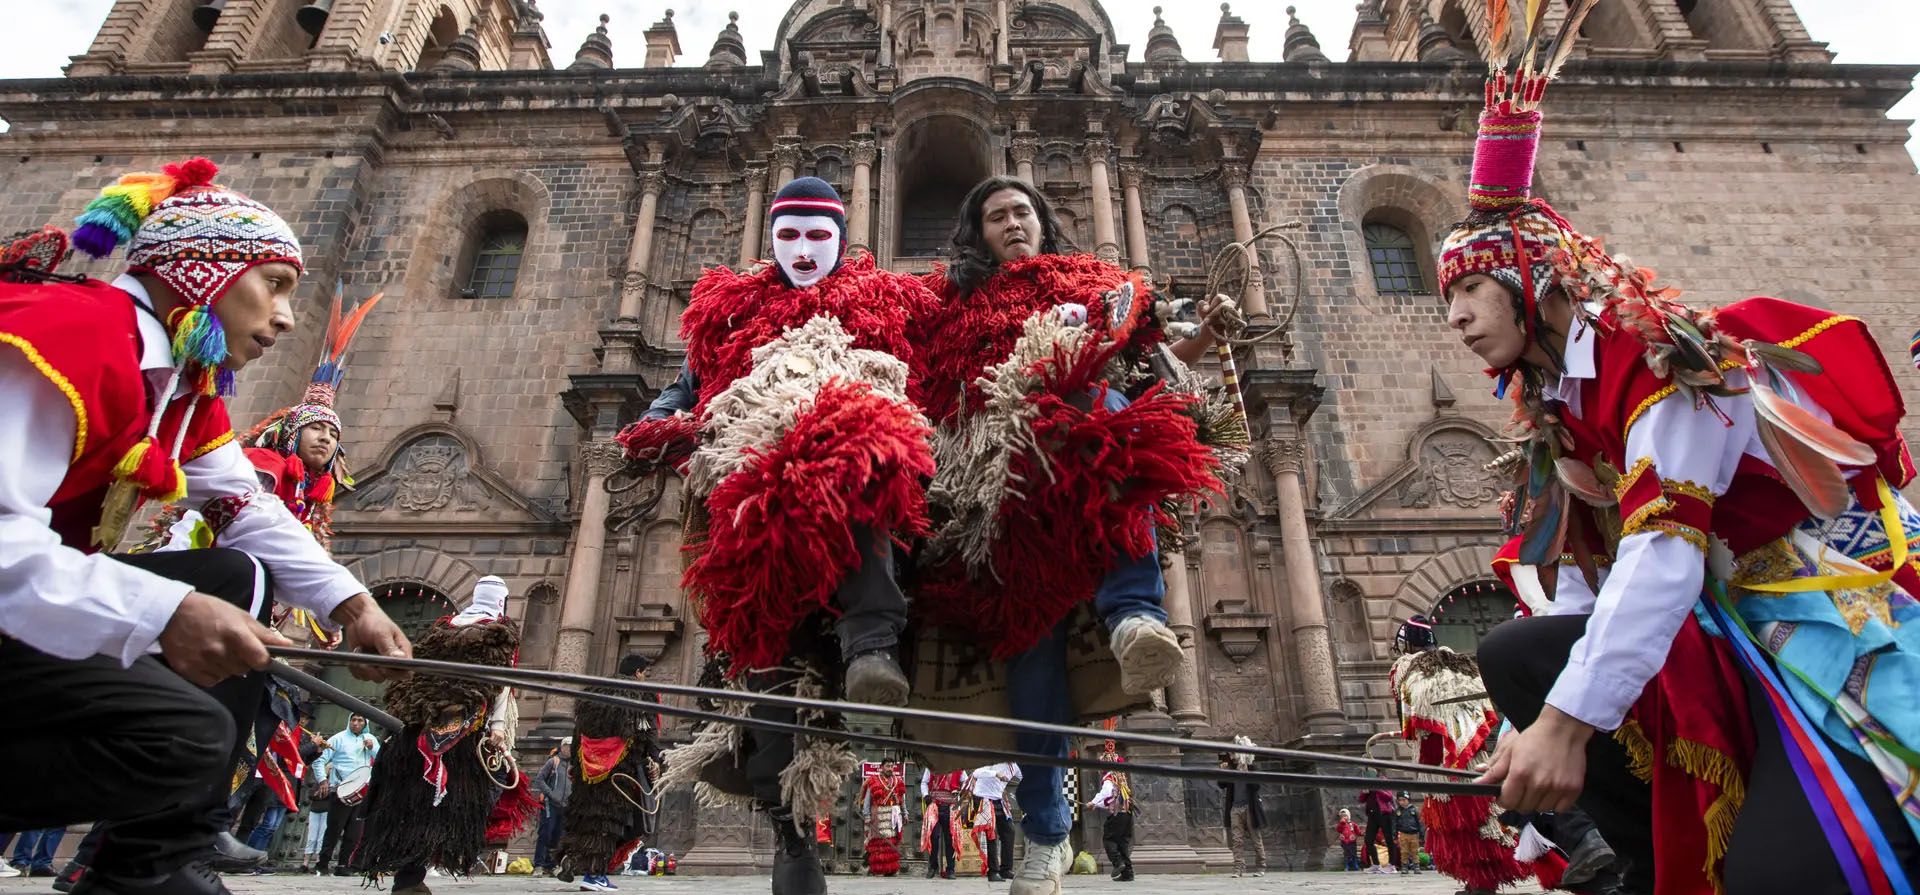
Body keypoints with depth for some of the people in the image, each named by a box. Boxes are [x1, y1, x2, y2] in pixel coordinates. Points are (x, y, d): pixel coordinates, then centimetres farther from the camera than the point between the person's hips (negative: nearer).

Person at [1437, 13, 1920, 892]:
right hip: (1729, 635, 8)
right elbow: (1579, 589, 7)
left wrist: (1569, 719, -32)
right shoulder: (1556, 408, 7)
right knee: (1514, 655, -12)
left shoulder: (1653, 351, -16)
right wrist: (1532, 743, 2)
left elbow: (1666, 547, -28)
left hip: (1837, 615, -8)